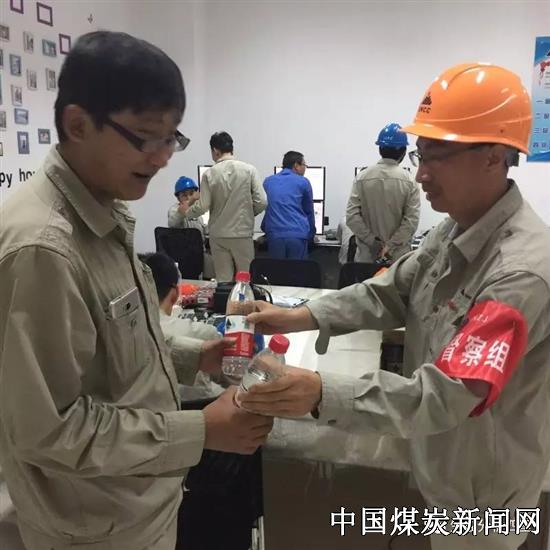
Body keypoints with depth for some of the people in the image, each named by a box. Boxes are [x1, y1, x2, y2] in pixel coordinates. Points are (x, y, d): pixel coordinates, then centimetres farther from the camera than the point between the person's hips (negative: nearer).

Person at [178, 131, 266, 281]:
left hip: (218, 235, 1)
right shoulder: (249, 170, -4)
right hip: (243, 233, 0)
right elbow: (261, 202, -7)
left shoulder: (209, 174, -4)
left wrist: (186, 211, 16)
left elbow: (203, 206, -5)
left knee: (223, 280, 8)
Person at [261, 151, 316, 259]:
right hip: (298, 236, -3)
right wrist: (311, 234, 25)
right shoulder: (303, 182, 5)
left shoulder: (268, 181, 14)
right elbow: (309, 211, 14)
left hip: (274, 235, 3)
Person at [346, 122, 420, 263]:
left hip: (367, 255, 1)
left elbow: (352, 216, -9)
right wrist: (390, 246, -10)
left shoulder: (362, 177, -2)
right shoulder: (409, 180, -4)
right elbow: (411, 220, -12)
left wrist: (373, 243, -7)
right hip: (399, 257, -1)